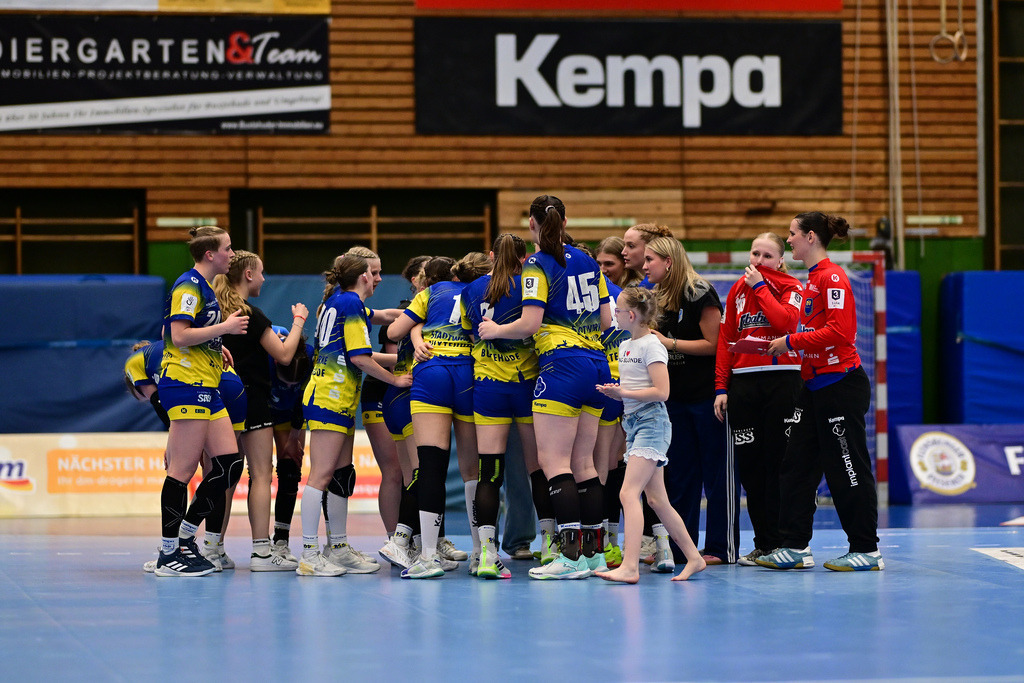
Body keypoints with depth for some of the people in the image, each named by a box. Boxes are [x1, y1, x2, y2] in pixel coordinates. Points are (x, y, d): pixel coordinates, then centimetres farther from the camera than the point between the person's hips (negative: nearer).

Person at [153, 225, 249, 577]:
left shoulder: (204, 286, 19)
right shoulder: (189, 286, -12)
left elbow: (169, 333, 25)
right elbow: (179, 336, -21)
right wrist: (224, 327, -16)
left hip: (205, 389, 10)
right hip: (186, 385, -10)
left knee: (229, 463, 5)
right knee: (183, 469, -8)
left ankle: (185, 535, 13)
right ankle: (168, 555, -5)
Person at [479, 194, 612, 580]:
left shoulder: (538, 265, -7)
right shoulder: (587, 261, 13)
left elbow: (530, 323, -15)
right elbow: (606, 321, 16)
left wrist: (495, 330, 2)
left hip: (562, 365, -7)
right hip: (597, 364, 7)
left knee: (554, 462, -8)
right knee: (583, 463, 11)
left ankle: (572, 555, -16)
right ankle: (594, 551, 11)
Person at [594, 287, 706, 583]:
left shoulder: (651, 345, -10)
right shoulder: (624, 346, 16)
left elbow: (661, 391, -17)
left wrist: (624, 392, -17)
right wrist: (613, 391, 4)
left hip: (651, 422, -9)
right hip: (633, 423, 9)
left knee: (629, 493, -19)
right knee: (657, 500, 10)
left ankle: (629, 566, -26)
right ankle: (693, 558, 17)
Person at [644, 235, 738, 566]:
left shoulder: (700, 294, -12)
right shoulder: (659, 298, 13)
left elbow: (713, 344, -16)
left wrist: (669, 342, -16)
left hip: (708, 394, -8)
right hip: (676, 396, 8)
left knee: (717, 472, -3)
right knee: (679, 473, 10)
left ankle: (722, 548, 0)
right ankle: (679, 547, 16)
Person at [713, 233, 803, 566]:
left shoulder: (790, 287, 3)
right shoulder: (738, 291, 14)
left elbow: (787, 321, -17)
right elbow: (725, 339, 12)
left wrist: (760, 287, -10)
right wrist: (721, 387, 4)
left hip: (782, 379, -4)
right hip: (743, 383, 4)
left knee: (779, 462, -4)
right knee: (749, 464, 2)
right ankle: (763, 544, 7)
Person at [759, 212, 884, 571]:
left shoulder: (832, 277, -14)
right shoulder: (813, 279, 15)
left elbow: (839, 332, -23)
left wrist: (791, 342, -16)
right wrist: (783, 345, 10)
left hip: (841, 385, -10)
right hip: (814, 386, 10)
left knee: (848, 469, -3)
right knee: (797, 465, 7)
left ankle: (866, 551, 4)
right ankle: (795, 547, 11)